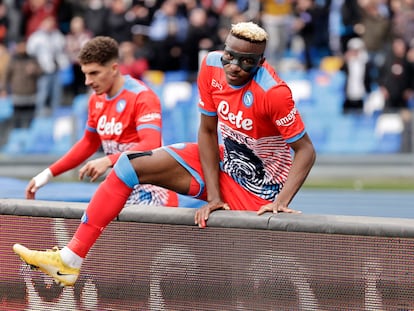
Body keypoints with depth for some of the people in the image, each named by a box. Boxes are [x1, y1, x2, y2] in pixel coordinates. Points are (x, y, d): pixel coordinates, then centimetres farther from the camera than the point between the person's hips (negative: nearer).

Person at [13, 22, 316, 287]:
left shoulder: (274, 93, -29)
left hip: (257, 190, -6)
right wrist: (214, 195, -9)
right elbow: (208, 131, -3)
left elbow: (306, 150, -22)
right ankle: (70, 260, -2)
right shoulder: (211, 66, -11)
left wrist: (281, 202, -32)